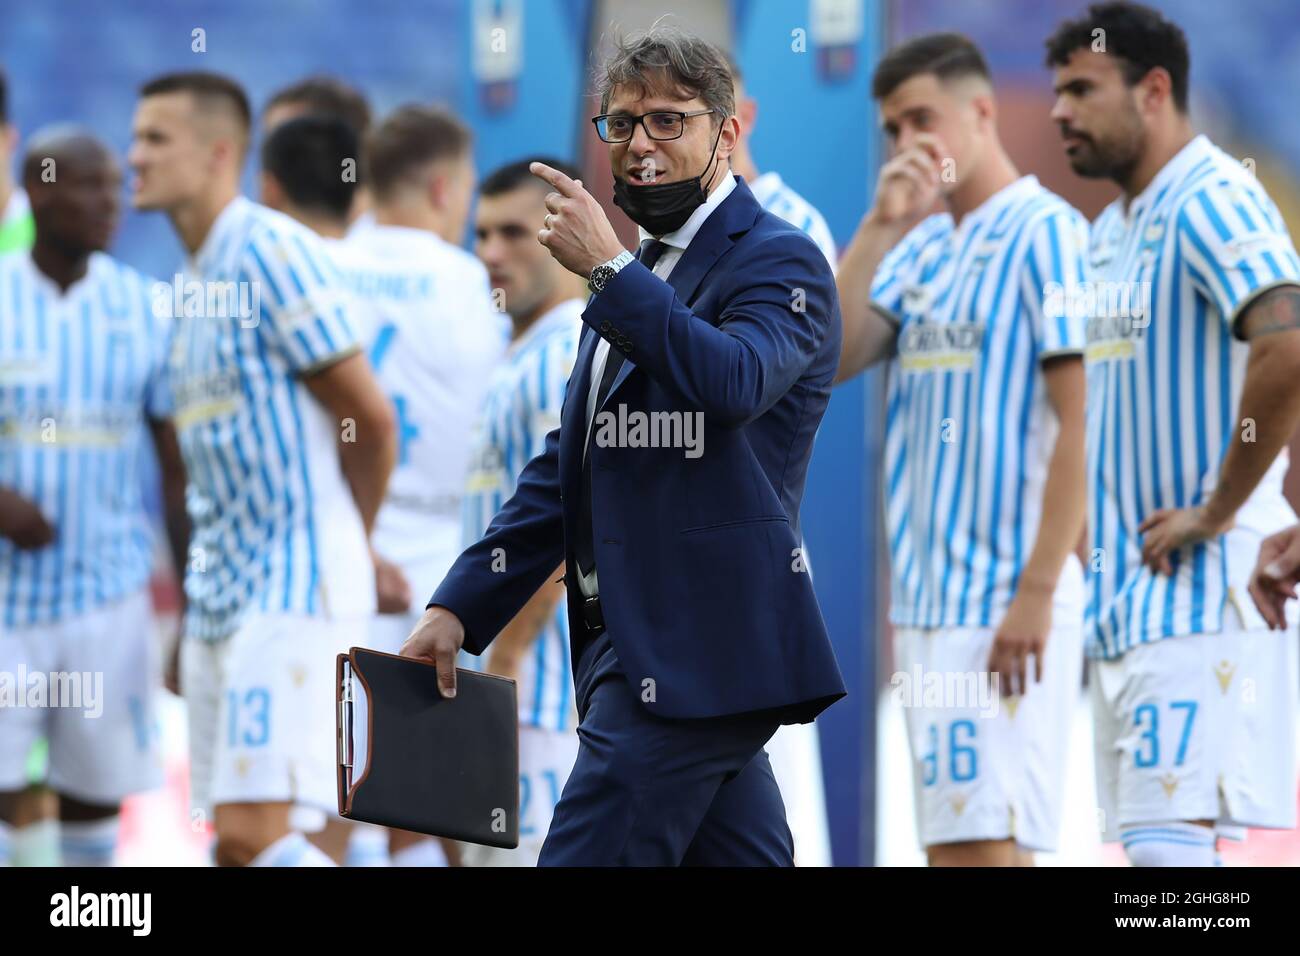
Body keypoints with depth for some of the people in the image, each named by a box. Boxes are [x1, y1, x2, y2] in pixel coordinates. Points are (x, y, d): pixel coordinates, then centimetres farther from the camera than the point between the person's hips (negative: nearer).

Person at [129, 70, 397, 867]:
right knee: (235, 846, 7)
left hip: (296, 591, -9)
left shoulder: (273, 251, -12)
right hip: (221, 593, 9)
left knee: (257, 829, -18)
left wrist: (349, 545, 5)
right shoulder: (197, 279, 16)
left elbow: (370, 420, -11)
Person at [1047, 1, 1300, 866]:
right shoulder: (1113, 231, 18)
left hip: (1205, 600, -10)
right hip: (1129, 601, 10)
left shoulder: (1212, 202, -12)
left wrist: (1217, 511, -21)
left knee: (1171, 843, -16)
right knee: (1147, 840, 8)